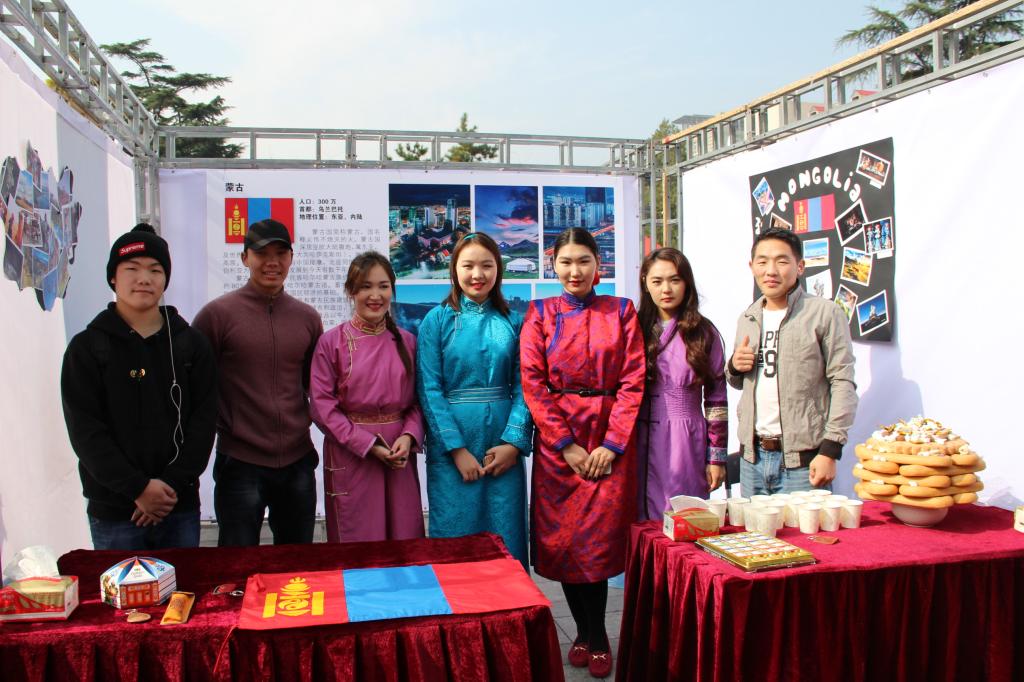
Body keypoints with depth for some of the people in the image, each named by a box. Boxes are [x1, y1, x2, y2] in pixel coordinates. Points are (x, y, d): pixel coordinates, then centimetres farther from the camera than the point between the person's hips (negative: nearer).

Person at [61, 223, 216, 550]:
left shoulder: (191, 343, 5)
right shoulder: (87, 347, 0)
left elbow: (204, 419, 0)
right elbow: (85, 431, -7)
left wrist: (174, 484, -11)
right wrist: (138, 488, -14)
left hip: (181, 506, 2)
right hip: (114, 511, -1)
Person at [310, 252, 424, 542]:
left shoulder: (406, 342, 7)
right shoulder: (331, 342, -3)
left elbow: (418, 400, 8)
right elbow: (321, 405, -8)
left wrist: (409, 436, -11)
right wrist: (368, 444, -14)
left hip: (399, 456, 3)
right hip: (350, 456, -3)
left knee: (405, 540, 8)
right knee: (357, 541, 4)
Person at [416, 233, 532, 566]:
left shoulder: (513, 322, 7)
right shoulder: (438, 320, 0)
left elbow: (522, 387, 2)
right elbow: (429, 389, -6)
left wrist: (514, 442, -11)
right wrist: (458, 449, -12)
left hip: (504, 443, 2)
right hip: (451, 445, -2)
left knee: (506, 538, 8)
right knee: (455, 537, 5)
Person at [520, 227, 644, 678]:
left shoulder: (621, 311, 5)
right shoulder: (540, 314, 5)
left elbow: (633, 380, -2)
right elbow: (533, 384, -2)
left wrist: (611, 444, -10)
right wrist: (566, 445, -9)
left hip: (611, 441, -1)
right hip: (557, 442, 1)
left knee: (599, 539, -1)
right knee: (563, 540, 5)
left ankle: (593, 635, 18)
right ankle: (587, 632, 23)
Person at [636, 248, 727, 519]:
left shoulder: (703, 333, 3)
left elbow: (716, 399, 3)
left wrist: (717, 457, 0)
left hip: (686, 444, -1)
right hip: (642, 443, 1)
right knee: (646, 521, 4)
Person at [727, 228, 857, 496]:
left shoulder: (825, 313, -6)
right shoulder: (747, 319, 12)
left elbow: (843, 384, -9)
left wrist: (830, 451, -14)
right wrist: (734, 367, -1)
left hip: (803, 461, -5)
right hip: (753, 456, 5)